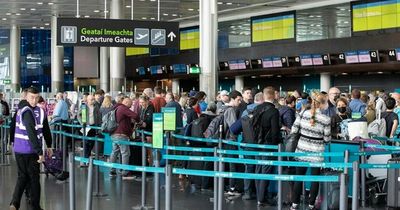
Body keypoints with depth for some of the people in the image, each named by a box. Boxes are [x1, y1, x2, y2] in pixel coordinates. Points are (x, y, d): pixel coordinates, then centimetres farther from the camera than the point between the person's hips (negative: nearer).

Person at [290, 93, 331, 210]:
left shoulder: (303, 113, -5)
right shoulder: (326, 119, -12)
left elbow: (294, 130, -2)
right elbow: (327, 139, -6)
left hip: (302, 150, 2)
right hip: (316, 153, -2)